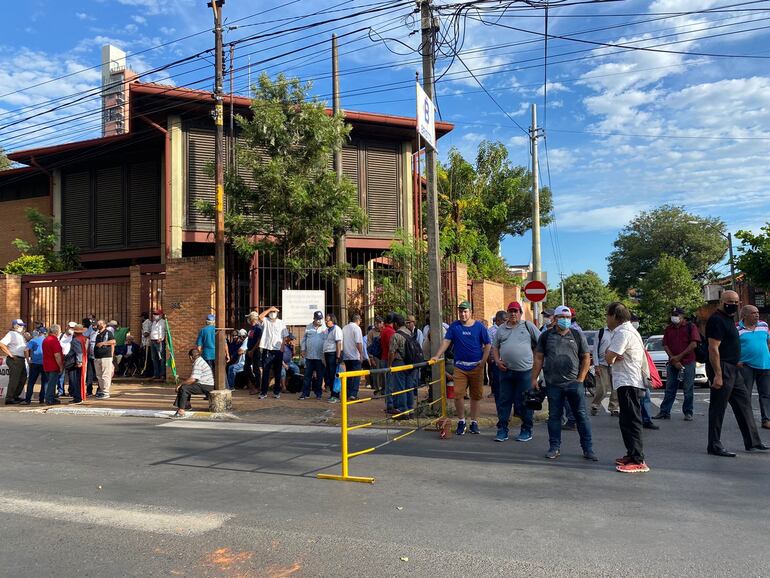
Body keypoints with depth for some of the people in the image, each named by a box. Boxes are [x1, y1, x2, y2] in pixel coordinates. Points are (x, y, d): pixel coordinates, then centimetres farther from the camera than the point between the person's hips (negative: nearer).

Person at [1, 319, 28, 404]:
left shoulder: (21, 336, 19)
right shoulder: (11, 334, -7)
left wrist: (27, 358, 16)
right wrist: (10, 355, -18)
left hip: (21, 360, 9)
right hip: (14, 360, -9)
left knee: (23, 378, 14)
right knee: (14, 379, -8)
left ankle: (16, 396, 24)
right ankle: (9, 398, -3)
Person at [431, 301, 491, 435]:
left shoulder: (479, 326, 2)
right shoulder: (454, 326, 4)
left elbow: (487, 345, 4)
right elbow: (446, 341, -1)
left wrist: (483, 360, -7)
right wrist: (437, 356, -12)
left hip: (476, 366, 0)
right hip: (460, 366, 0)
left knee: (476, 395, 6)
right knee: (458, 394, -5)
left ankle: (474, 422, 19)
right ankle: (461, 421, 13)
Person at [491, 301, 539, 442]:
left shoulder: (528, 325, 3)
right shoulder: (501, 329, 13)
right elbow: (494, 347, 17)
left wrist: (536, 359, -1)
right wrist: (497, 361, 2)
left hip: (525, 370, -3)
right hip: (506, 371, 3)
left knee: (525, 402, 4)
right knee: (504, 401, 6)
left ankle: (527, 430, 15)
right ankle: (502, 430, 14)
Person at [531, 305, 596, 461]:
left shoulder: (578, 335, 7)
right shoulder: (546, 336, 8)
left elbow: (586, 358, 7)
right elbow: (538, 359, 8)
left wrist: (581, 378, -2)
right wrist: (534, 379, 1)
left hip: (574, 383, 0)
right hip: (553, 384, 1)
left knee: (581, 415, 2)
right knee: (554, 415, 7)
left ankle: (588, 448, 10)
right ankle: (555, 447, 17)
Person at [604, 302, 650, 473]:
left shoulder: (622, 333, -17)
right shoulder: (628, 330, 19)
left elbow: (609, 358, -20)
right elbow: (610, 356, 14)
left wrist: (609, 354, 1)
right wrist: (612, 354, -7)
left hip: (629, 383, -11)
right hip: (630, 382, 11)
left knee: (630, 422, -8)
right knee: (627, 421, 17)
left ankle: (638, 461, -6)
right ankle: (632, 454, 26)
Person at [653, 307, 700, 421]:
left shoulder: (690, 327, 1)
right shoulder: (668, 328, 13)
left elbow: (694, 344, -8)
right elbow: (665, 345, 8)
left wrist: (679, 356, -10)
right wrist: (674, 360, -5)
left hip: (688, 362, -4)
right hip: (672, 363, 4)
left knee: (688, 389, 1)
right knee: (670, 389, 6)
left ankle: (688, 413, 10)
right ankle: (664, 412, 8)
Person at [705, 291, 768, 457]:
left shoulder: (728, 319, 16)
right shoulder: (716, 320, -16)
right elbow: (713, 348, -22)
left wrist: (737, 362, 20)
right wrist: (718, 375, -25)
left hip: (733, 370, 10)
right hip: (722, 369, -10)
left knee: (743, 403, 16)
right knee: (718, 408, -4)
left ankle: (752, 441, 26)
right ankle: (714, 446, 3)